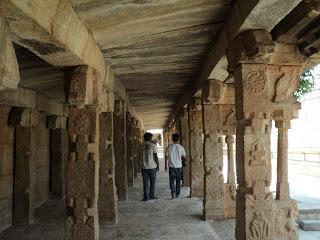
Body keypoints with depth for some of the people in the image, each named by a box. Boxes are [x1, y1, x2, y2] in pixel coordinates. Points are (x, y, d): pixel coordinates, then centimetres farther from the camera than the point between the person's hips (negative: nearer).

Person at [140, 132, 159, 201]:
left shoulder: (141, 146, 3)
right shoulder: (153, 145, -8)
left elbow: (140, 156, 8)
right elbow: (155, 156, -10)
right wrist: (158, 165, -1)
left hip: (144, 166, 3)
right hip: (152, 166, -2)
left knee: (145, 182, 7)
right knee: (152, 181, 12)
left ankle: (146, 197, 7)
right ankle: (151, 195, 14)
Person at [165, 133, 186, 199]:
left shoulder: (169, 146, -6)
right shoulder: (181, 147, -7)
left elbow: (166, 156, -1)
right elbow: (184, 157, -1)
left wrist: (166, 165, 9)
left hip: (171, 166, 0)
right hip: (179, 166, 1)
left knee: (172, 180, 5)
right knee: (178, 181, 13)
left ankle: (173, 193, -11)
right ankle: (177, 194, 20)